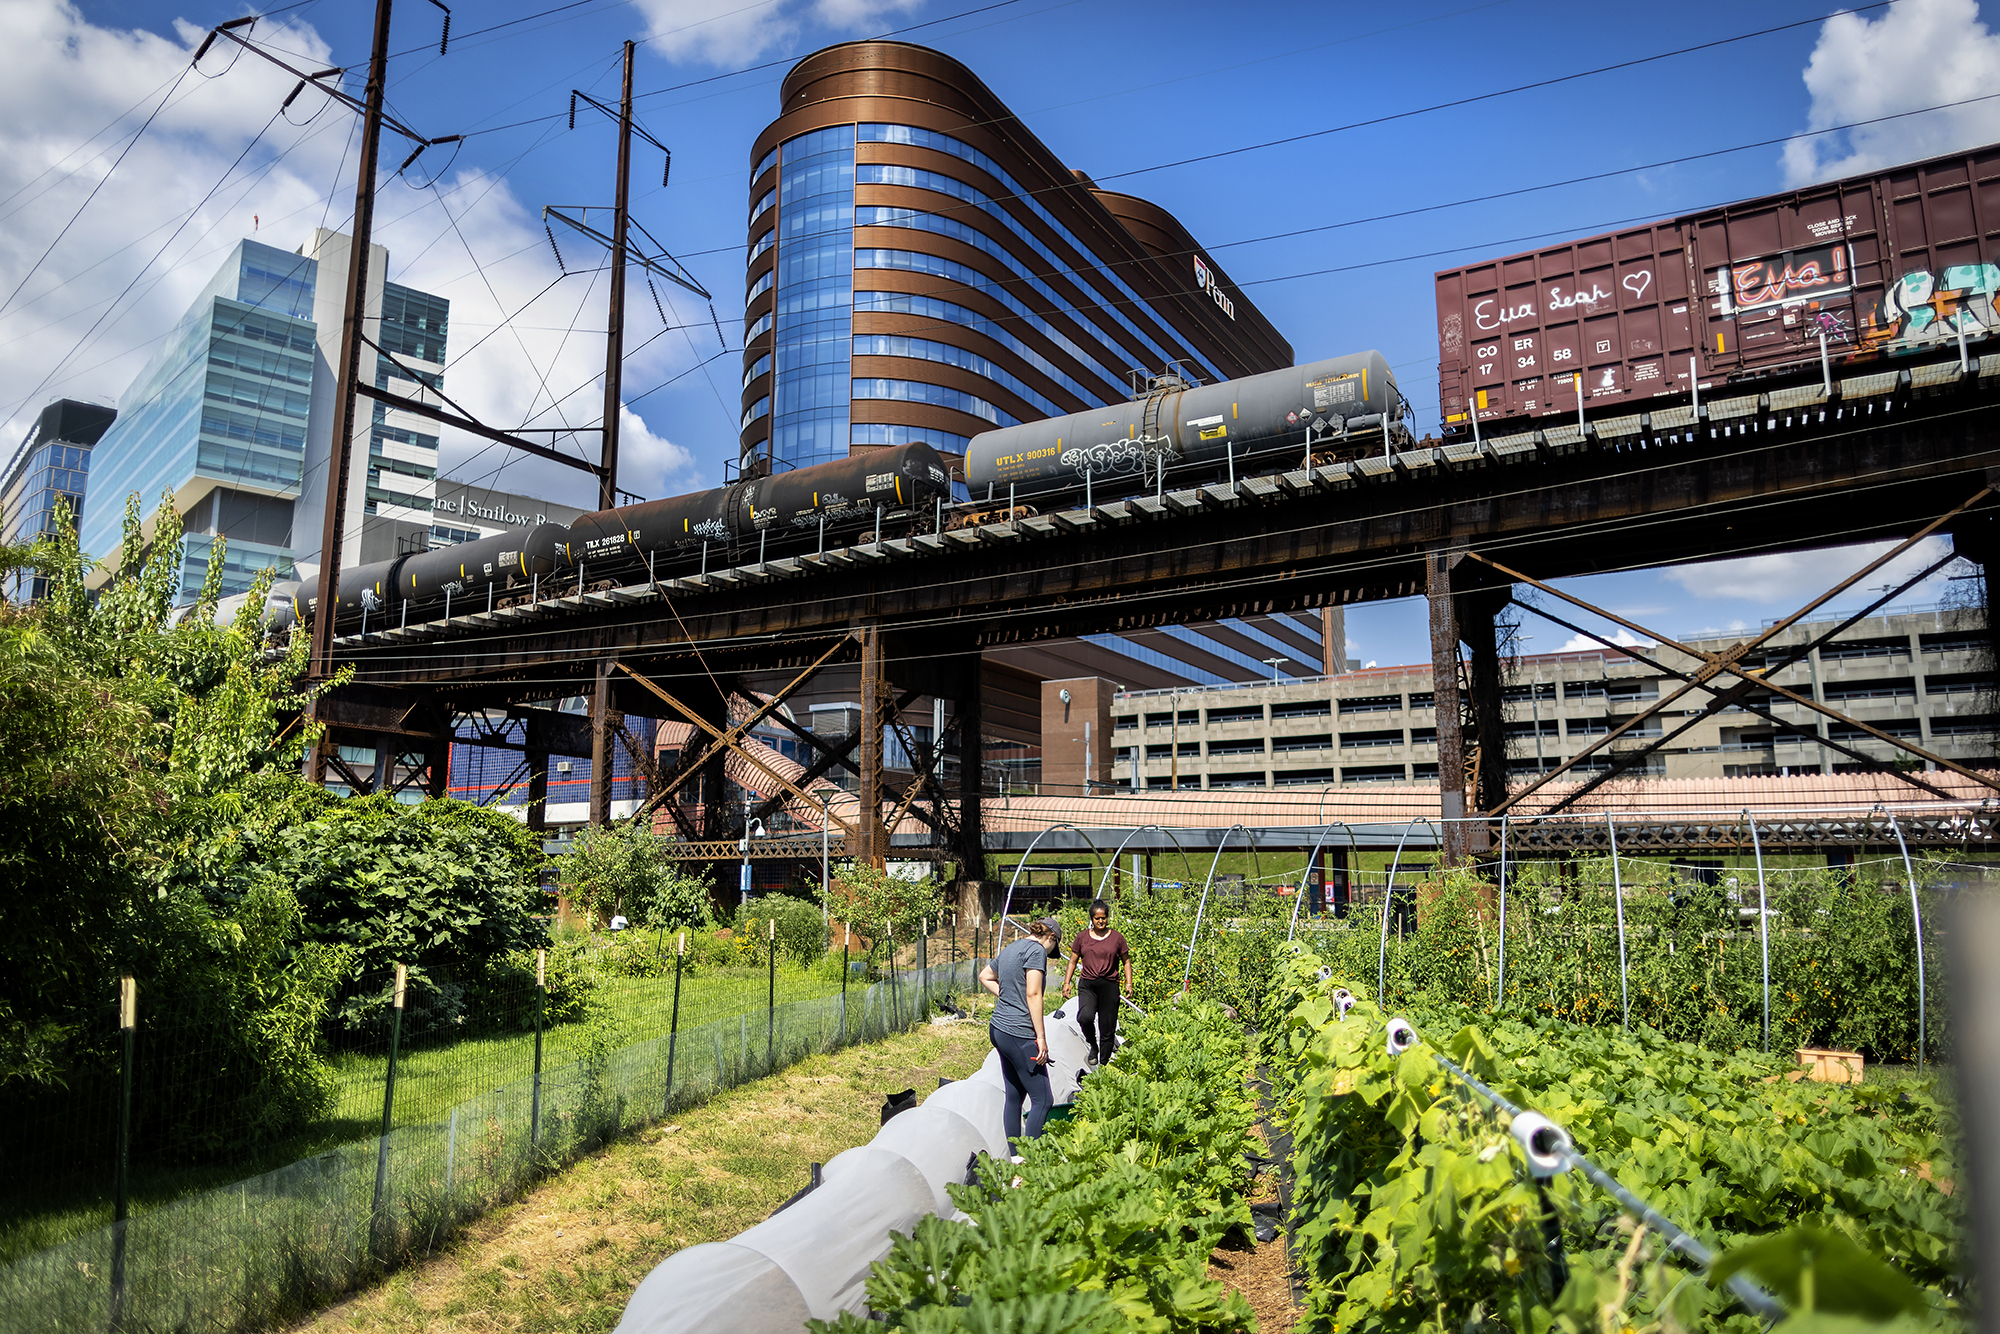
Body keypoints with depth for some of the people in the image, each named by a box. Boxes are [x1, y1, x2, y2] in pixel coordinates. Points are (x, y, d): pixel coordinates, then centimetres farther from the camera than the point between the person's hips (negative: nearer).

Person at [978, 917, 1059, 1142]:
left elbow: (984, 977, 31)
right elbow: (1033, 994, -18)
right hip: (1019, 1034, -9)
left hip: (998, 1029, 9)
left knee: (1014, 1096, 14)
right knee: (1041, 1099, -4)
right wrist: (1041, 1037, -16)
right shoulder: (1036, 950, -10)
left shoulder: (1010, 949, 16)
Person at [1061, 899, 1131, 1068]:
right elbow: (1073, 961, 15)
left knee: (1107, 1028, 0)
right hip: (1087, 985, 0)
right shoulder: (1082, 938, 7)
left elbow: (1126, 961, 13)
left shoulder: (1117, 938, 5)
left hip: (1109, 986, 0)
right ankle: (1093, 1045, 4)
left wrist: (1129, 983, 3)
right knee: (1085, 1017, -26)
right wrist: (1066, 982, 7)